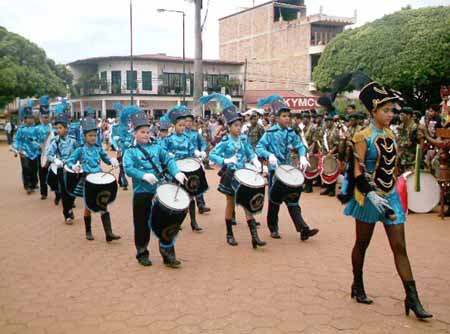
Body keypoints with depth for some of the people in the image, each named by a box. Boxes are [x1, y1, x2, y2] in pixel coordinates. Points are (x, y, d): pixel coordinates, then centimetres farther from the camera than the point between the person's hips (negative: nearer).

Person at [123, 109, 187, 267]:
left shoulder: (156, 147, 9)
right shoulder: (131, 152, -1)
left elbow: (169, 160, 0)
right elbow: (128, 169, -15)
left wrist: (177, 172, -19)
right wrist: (144, 176, -30)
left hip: (160, 190, 3)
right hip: (141, 193, -3)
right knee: (142, 224, 8)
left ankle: (168, 254, 13)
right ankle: (142, 254, 25)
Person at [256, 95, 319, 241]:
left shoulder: (291, 133, 5)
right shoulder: (270, 133, -8)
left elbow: (300, 146, 12)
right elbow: (259, 148, -10)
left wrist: (303, 157, -9)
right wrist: (269, 155, -29)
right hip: (275, 170, -4)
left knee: (293, 199, 1)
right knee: (274, 200, 6)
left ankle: (303, 229, -3)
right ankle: (273, 229, 20)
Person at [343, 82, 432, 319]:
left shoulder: (390, 135, 8)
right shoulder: (363, 137, -11)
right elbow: (358, 171, -16)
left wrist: (392, 190, 18)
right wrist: (371, 194, -25)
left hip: (391, 196, 5)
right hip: (369, 197, -5)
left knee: (399, 247, 1)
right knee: (362, 244, 11)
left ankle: (412, 298, 3)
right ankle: (358, 286, 30)